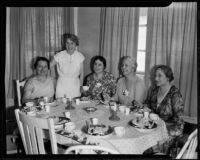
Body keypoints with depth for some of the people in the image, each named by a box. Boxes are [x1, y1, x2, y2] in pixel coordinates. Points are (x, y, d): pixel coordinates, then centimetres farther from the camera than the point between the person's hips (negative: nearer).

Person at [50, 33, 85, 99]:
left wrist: (80, 86, 4)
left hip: (75, 85, 1)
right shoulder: (59, 55, -9)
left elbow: (81, 74, 3)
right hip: (62, 85, -1)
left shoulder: (80, 56, -5)